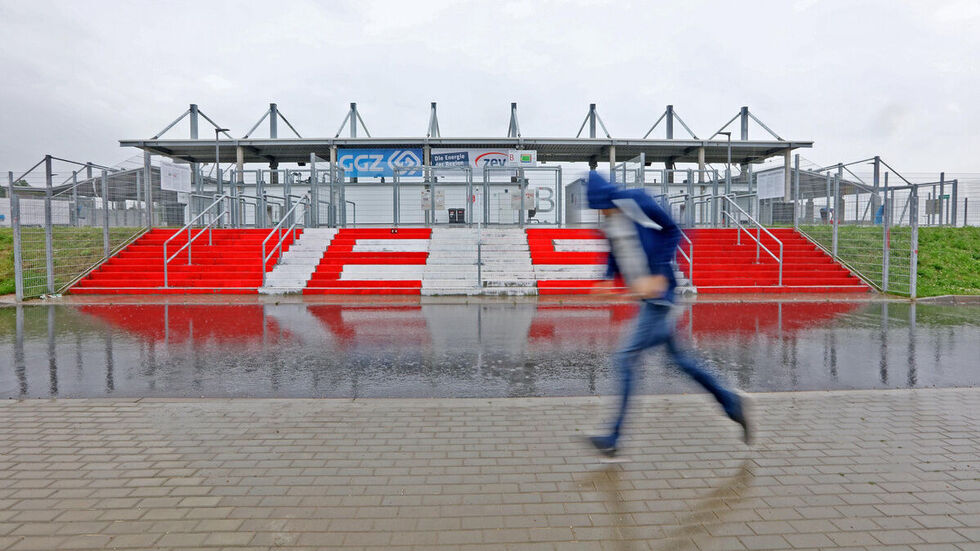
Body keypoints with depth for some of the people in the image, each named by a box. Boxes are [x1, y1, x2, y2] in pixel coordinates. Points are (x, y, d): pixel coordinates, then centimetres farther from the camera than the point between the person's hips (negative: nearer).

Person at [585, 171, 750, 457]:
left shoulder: (637, 202, -15)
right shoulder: (610, 218, 8)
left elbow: (672, 232, -11)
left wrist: (659, 276, -16)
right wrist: (609, 278, 3)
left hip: (657, 293, -9)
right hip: (645, 296, 9)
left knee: (625, 358, -10)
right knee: (677, 354, 16)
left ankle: (613, 438, -1)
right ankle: (730, 402, 33)